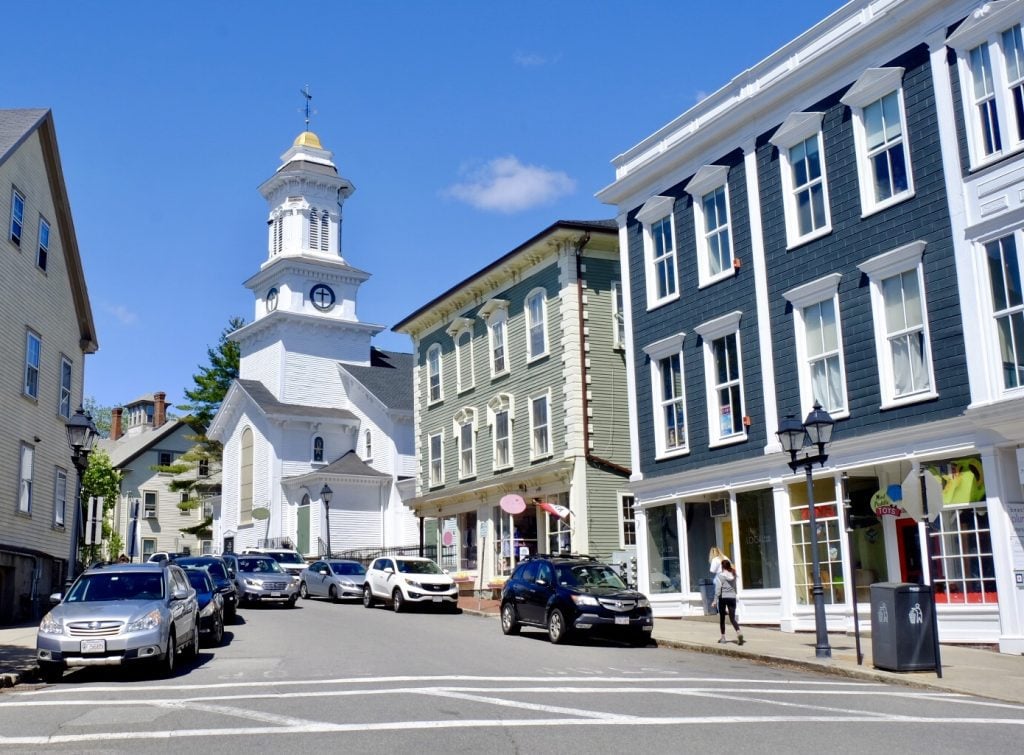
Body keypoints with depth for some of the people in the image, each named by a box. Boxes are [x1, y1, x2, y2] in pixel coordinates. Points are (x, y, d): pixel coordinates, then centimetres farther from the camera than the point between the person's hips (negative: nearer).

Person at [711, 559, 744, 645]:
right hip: (732, 597, 3)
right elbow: (735, 587, 11)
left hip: (723, 598, -3)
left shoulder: (720, 575, -9)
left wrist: (715, 601, -10)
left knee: (722, 618, 11)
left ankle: (723, 637, 17)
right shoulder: (733, 575, 4)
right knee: (732, 618, 1)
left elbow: (718, 589, -13)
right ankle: (739, 632, -24)